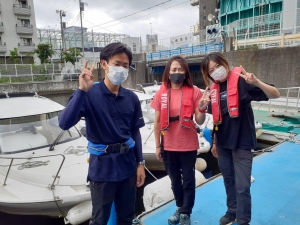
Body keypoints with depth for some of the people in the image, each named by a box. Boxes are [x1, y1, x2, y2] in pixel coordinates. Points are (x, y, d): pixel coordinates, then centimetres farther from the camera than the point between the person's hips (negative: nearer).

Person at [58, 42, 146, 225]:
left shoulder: (132, 98, -2)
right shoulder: (89, 95, -14)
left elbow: (135, 132, 5)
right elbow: (65, 124, -26)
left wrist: (140, 163, 6)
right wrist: (82, 90, -32)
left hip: (128, 165, 4)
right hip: (102, 167, -3)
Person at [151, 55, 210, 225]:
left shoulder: (194, 92, -8)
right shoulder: (161, 93, -4)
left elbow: (199, 122, -7)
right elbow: (157, 121, 1)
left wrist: (202, 109, -27)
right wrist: (158, 145, 4)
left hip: (188, 145, -2)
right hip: (168, 146, 2)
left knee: (188, 180, 10)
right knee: (175, 179, 19)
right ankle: (180, 208, 43)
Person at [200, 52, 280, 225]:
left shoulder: (241, 82, -12)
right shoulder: (214, 90, 4)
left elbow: (275, 94, -18)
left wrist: (257, 82, -37)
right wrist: (214, 143, 16)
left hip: (241, 143, -5)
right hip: (223, 143, 6)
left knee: (242, 186, 0)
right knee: (228, 180, 19)